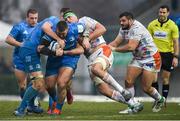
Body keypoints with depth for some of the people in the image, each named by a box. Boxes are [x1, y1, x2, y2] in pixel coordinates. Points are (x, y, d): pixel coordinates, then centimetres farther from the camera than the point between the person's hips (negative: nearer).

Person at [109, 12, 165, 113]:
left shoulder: (137, 28, -24)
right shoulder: (124, 29, 4)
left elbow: (131, 47, -31)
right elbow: (116, 42, 1)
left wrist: (115, 49, -25)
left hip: (151, 58, -8)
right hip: (138, 58, 8)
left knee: (146, 88, -5)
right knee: (128, 81, -7)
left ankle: (160, 100, 24)